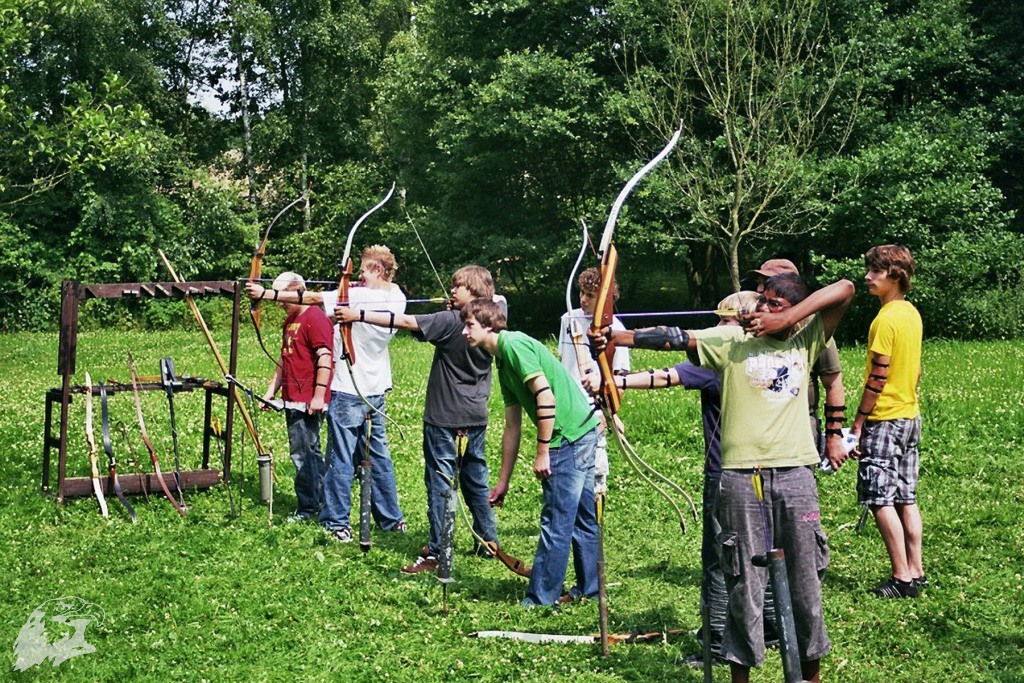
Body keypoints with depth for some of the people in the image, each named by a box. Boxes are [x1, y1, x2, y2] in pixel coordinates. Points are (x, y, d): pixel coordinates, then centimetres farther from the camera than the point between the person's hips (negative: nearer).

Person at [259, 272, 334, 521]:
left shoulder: (315, 318, -12)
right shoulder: (290, 321, 18)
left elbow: (325, 357, -19)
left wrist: (319, 395, -22)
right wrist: (272, 390, 20)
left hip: (308, 402, -10)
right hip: (293, 400, 10)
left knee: (303, 453, -7)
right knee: (310, 453, 14)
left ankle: (308, 508, 0)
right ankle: (321, 501, 21)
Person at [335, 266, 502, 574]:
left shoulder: (451, 321, -16)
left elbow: (405, 321, -22)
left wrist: (359, 315, -22)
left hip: (445, 418, -7)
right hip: (476, 418, 7)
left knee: (440, 482, -3)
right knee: (476, 480, 17)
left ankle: (436, 553, -1)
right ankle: (489, 540, 26)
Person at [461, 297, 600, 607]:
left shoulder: (514, 344, -11)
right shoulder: (503, 361, 18)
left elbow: (546, 395, -20)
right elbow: (512, 427, 20)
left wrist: (542, 451, -15)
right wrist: (503, 482, 20)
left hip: (569, 434, -10)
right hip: (582, 431, 10)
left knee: (555, 522, -4)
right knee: (582, 518, 17)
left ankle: (541, 599, 2)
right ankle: (589, 588, 27)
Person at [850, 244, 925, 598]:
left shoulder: (886, 319, -17)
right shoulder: (912, 313, 10)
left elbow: (877, 377, -18)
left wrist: (858, 423, -13)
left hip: (885, 419, -9)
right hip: (910, 416, 9)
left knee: (881, 499, -5)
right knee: (906, 497, 12)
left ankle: (902, 578, -4)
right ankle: (916, 572, 15)